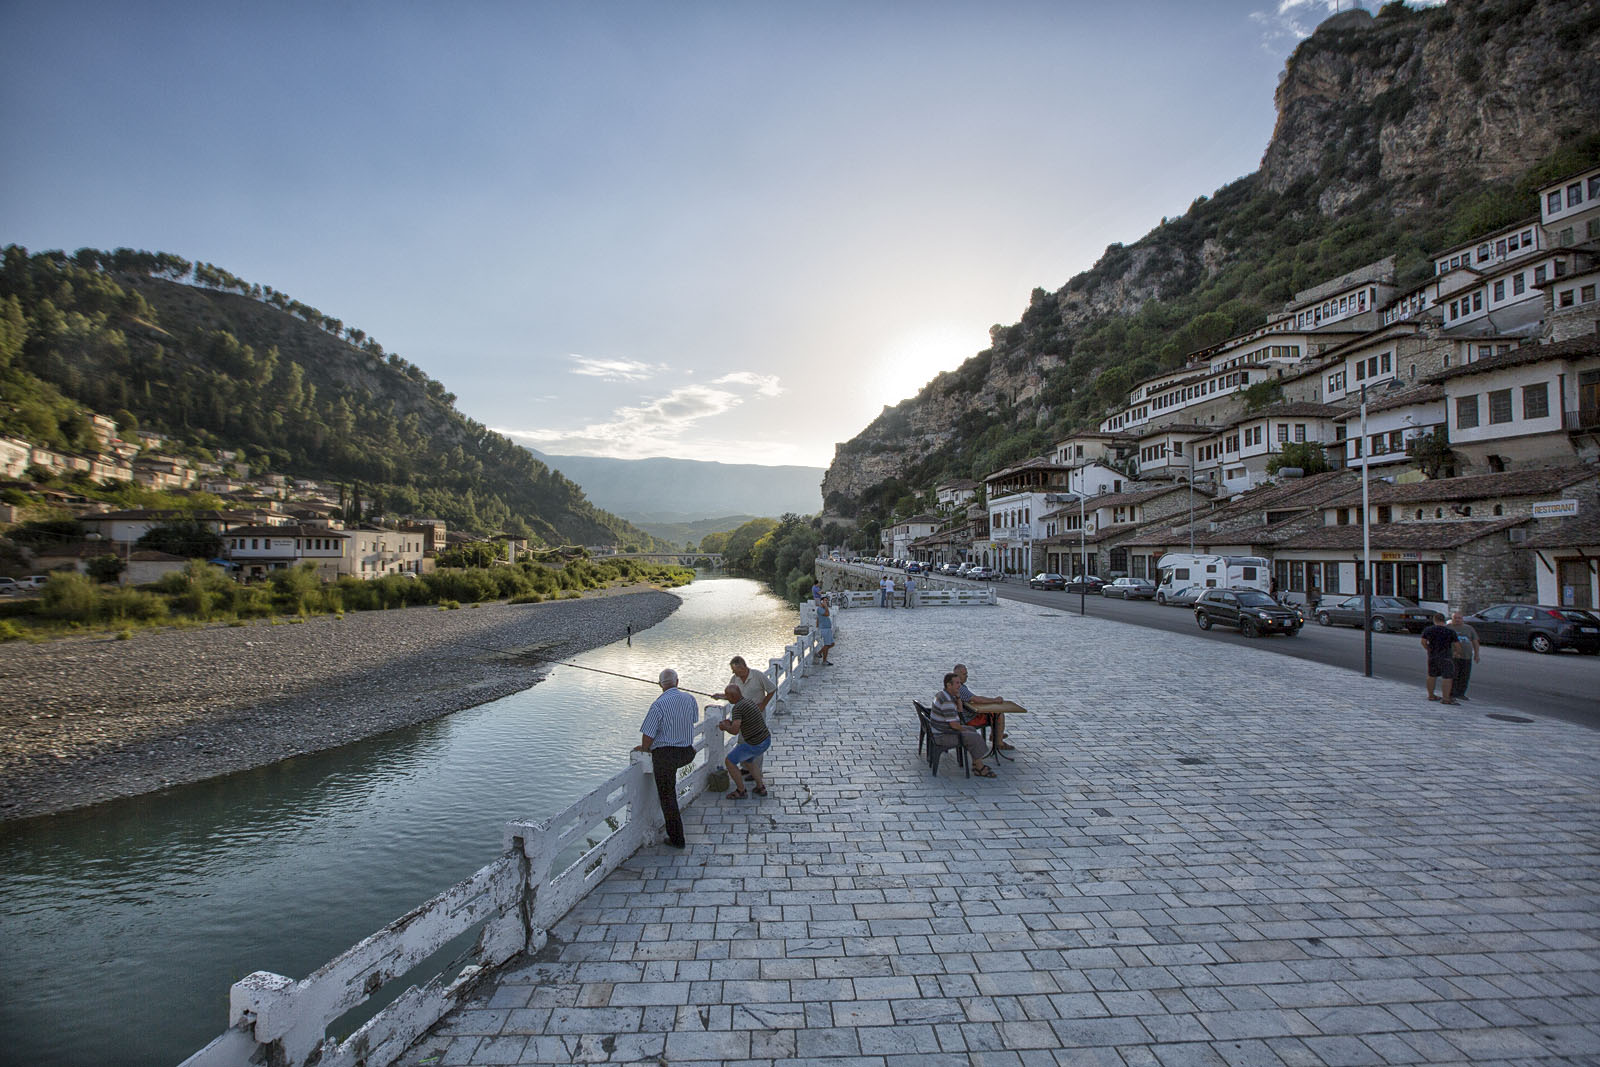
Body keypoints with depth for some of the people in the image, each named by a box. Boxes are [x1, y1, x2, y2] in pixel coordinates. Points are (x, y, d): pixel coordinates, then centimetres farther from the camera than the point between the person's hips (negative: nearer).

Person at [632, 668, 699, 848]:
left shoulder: (659, 704, -19)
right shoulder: (689, 699, -2)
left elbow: (648, 735, -18)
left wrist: (644, 748, 4)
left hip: (664, 754, -6)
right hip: (687, 752, 6)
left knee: (667, 796, 8)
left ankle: (677, 839, 15)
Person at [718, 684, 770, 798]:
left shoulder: (737, 708, -20)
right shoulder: (750, 702, 9)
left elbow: (735, 730, -30)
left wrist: (725, 727, -7)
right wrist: (730, 723, 13)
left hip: (755, 745, -8)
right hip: (766, 739, 9)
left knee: (729, 761, 9)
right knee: (747, 760, 33)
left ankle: (741, 791, 20)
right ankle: (760, 788, 30)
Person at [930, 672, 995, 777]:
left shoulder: (943, 693, 6)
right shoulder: (947, 701, -28)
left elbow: (960, 710, 14)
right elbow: (954, 724, -28)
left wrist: (958, 696, -2)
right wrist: (964, 729, -8)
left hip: (942, 727, 11)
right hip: (946, 733, -11)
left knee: (971, 730, 20)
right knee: (976, 739, -8)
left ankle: (976, 763, 24)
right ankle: (979, 769, 8)